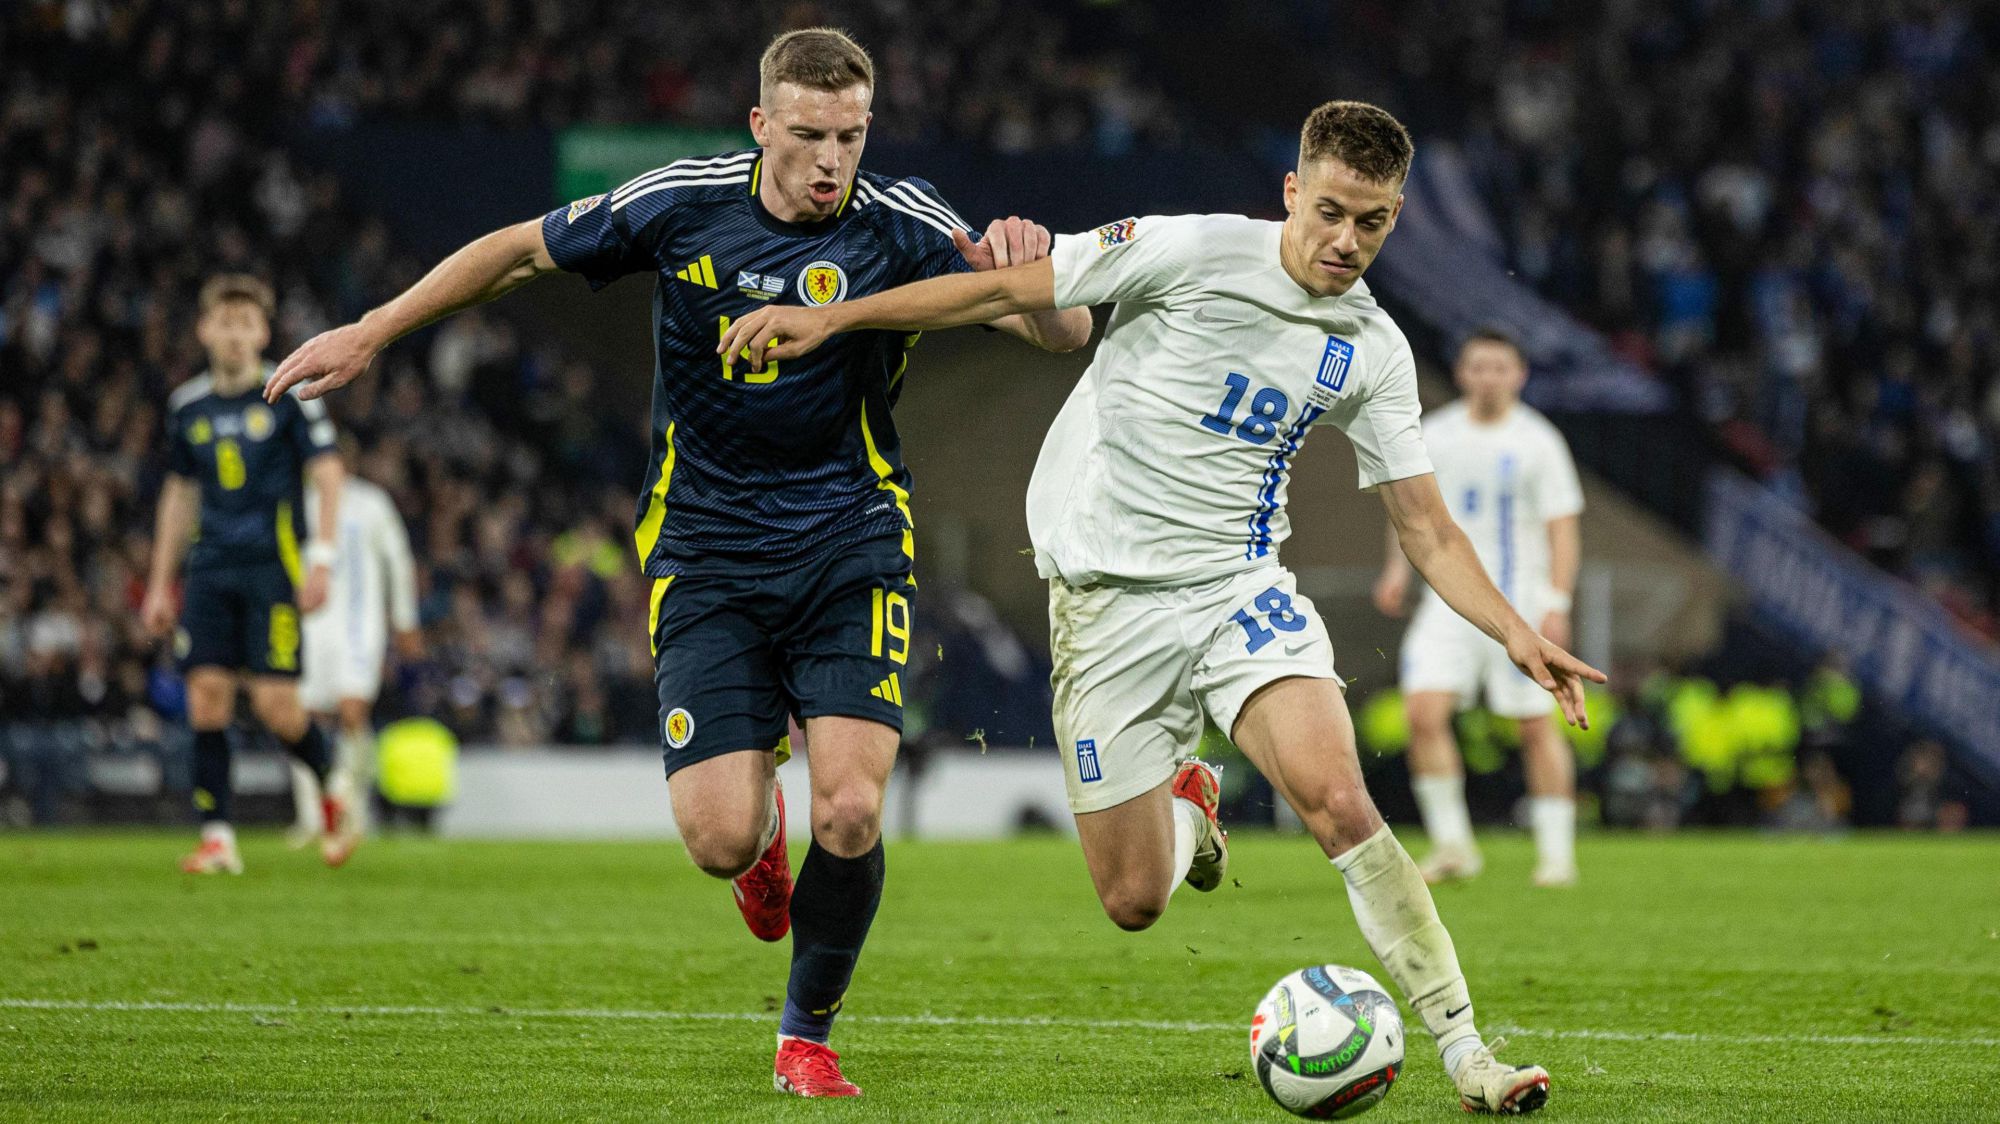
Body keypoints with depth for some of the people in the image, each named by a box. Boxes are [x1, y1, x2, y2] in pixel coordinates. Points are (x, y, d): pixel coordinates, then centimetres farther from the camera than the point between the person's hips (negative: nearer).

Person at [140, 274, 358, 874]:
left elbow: (327, 475, -3)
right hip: (212, 570, 4)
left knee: (276, 702, -11)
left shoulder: (289, 394, -3)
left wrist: (320, 559, -13)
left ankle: (333, 791, 18)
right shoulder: (189, 405, 11)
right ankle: (217, 839, -3)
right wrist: (160, 583, 18)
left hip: (274, 566, -4)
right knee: (207, 694, -7)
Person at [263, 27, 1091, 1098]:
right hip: (707, 555, 1)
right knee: (718, 838, -12)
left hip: (847, 549, 0)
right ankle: (764, 817, 29)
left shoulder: (898, 226, -8)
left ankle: (806, 1033, 10)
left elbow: (1063, 334, -11)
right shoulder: (682, 204, -5)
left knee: (850, 813, -17)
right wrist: (371, 332, 10)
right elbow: (522, 248, 10)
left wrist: (1028, 266, -33)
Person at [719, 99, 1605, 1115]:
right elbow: (1007, 290, -5)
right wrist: (829, 316, -9)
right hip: (1108, 592, -2)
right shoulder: (1197, 252, -11)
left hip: (1242, 582, 2)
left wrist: (1514, 632, -8)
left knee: (1335, 798, -25)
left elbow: (1425, 529, 7)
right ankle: (1185, 802, 36)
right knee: (1134, 901, -2)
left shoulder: (1374, 351, 2)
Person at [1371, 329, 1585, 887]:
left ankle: (1557, 851, 10)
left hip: (1518, 603, -3)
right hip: (1448, 602, 3)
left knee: (1536, 726, -1)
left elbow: (1562, 529, -5)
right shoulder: (1435, 434, 6)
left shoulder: (1537, 442, -4)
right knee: (1424, 711, -13)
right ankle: (1451, 844, -4)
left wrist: (1556, 606, -14)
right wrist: (1398, 567, 6)